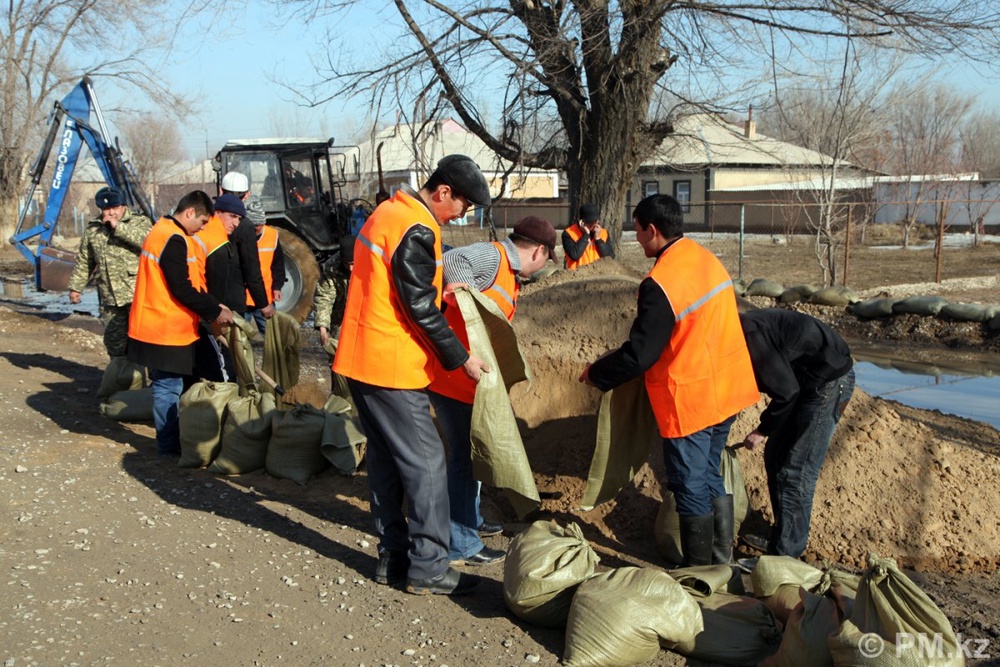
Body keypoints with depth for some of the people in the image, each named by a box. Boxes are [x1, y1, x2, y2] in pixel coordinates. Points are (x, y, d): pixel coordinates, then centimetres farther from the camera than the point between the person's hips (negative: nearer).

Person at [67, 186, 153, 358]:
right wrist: (76, 286, 14)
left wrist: (118, 227, -21)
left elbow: (147, 240, -23)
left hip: (137, 295, -5)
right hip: (109, 299, 5)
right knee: (114, 341, 12)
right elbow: (83, 262, 19)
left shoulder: (140, 222, -1)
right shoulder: (93, 229, 13)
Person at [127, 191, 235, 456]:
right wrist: (213, 312, -11)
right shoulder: (174, 239, -18)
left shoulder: (163, 232, 15)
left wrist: (213, 305, 10)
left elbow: (188, 281, 17)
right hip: (167, 328, -11)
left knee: (169, 385, 17)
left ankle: (171, 441, 28)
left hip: (159, 325, 11)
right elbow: (182, 289, -21)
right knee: (169, 387, -1)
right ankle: (169, 447, 9)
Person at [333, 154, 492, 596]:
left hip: (361, 358, 10)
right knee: (426, 462, -2)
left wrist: (441, 286, 17)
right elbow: (420, 308, -18)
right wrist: (461, 358, -10)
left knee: (385, 457, 15)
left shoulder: (387, 212, 13)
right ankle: (427, 567, 6)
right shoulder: (416, 231, -17)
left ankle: (392, 556, 23)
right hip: (391, 366, -10)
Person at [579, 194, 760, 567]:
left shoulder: (660, 284, -23)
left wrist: (597, 374, -3)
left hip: (691, 399, -8)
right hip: (727, 390, 9)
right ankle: (722, 560, 31)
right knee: (711, 476, 21)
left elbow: (639, 354, -19)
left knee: (691, 487, 6)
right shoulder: (709, 260, 4)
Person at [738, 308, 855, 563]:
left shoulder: (746, 335, -26)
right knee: (775, 456, 14)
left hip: (829, 380, -10)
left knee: (794, 473, -8)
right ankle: (782, 538, 25)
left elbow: (785, 390, -22)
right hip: (809, 379, 10)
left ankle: (784, 554, 0)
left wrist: (763, 430, -9)